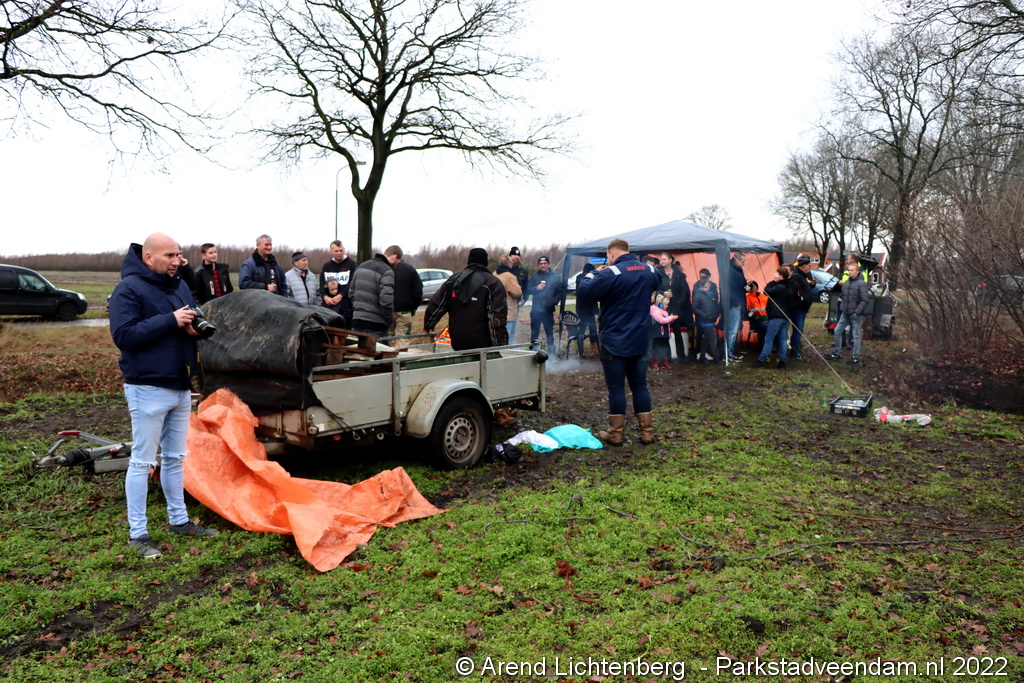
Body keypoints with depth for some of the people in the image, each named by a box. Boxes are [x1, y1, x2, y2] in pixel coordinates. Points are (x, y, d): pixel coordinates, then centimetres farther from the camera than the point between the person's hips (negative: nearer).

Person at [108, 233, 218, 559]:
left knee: (176, 457, 16)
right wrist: (170, 321, -25)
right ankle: (137, 533, 10)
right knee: (142, 461, 1)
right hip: (148, 388, -7)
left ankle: (179, 520, 28)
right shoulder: (129, 288, -12)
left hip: (180, 386, 7)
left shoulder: (179, 285, 10)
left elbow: (194, 321, 18)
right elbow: (123, 335, -21)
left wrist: (194, 326, -6)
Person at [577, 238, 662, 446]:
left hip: (614, 341, -6)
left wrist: (592, 275, 2)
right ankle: (647, 432, 15)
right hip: (640, 341, 6)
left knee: (616, 387, 2)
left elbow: (583, 293, -17)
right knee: (640, 385, 12)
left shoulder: (611, 273, -16)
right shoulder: (649, 271, 6)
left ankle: (615, 433, 9)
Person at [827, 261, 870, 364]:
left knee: (856, 335, 2)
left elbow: (864, 300, -16)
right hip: (845, 313, 7)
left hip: (855, 314, -7)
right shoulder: (846, 283, 9)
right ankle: (837, 353, 21)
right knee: (837, 331, 9)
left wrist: (857, 312, -18)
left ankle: (856, 357, 12)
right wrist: (842, 308, 9)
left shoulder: (862, 284, -12)